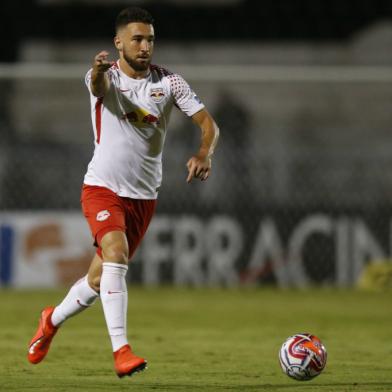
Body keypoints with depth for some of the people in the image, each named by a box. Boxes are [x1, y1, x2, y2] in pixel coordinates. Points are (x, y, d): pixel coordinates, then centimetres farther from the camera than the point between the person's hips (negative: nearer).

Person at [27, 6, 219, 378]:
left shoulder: (168, 82, -2)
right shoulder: (106, 75, -8)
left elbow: (208, 124, -5)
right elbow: (100, 86, -34)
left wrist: (204, 154, -27)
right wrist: (98, 70, -59)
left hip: (144, 196, 3)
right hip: (102, 188, -3)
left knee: (100, 278, 10)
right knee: (116, 254, -28)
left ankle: (52, 319, 39)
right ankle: (121, 350, -30)